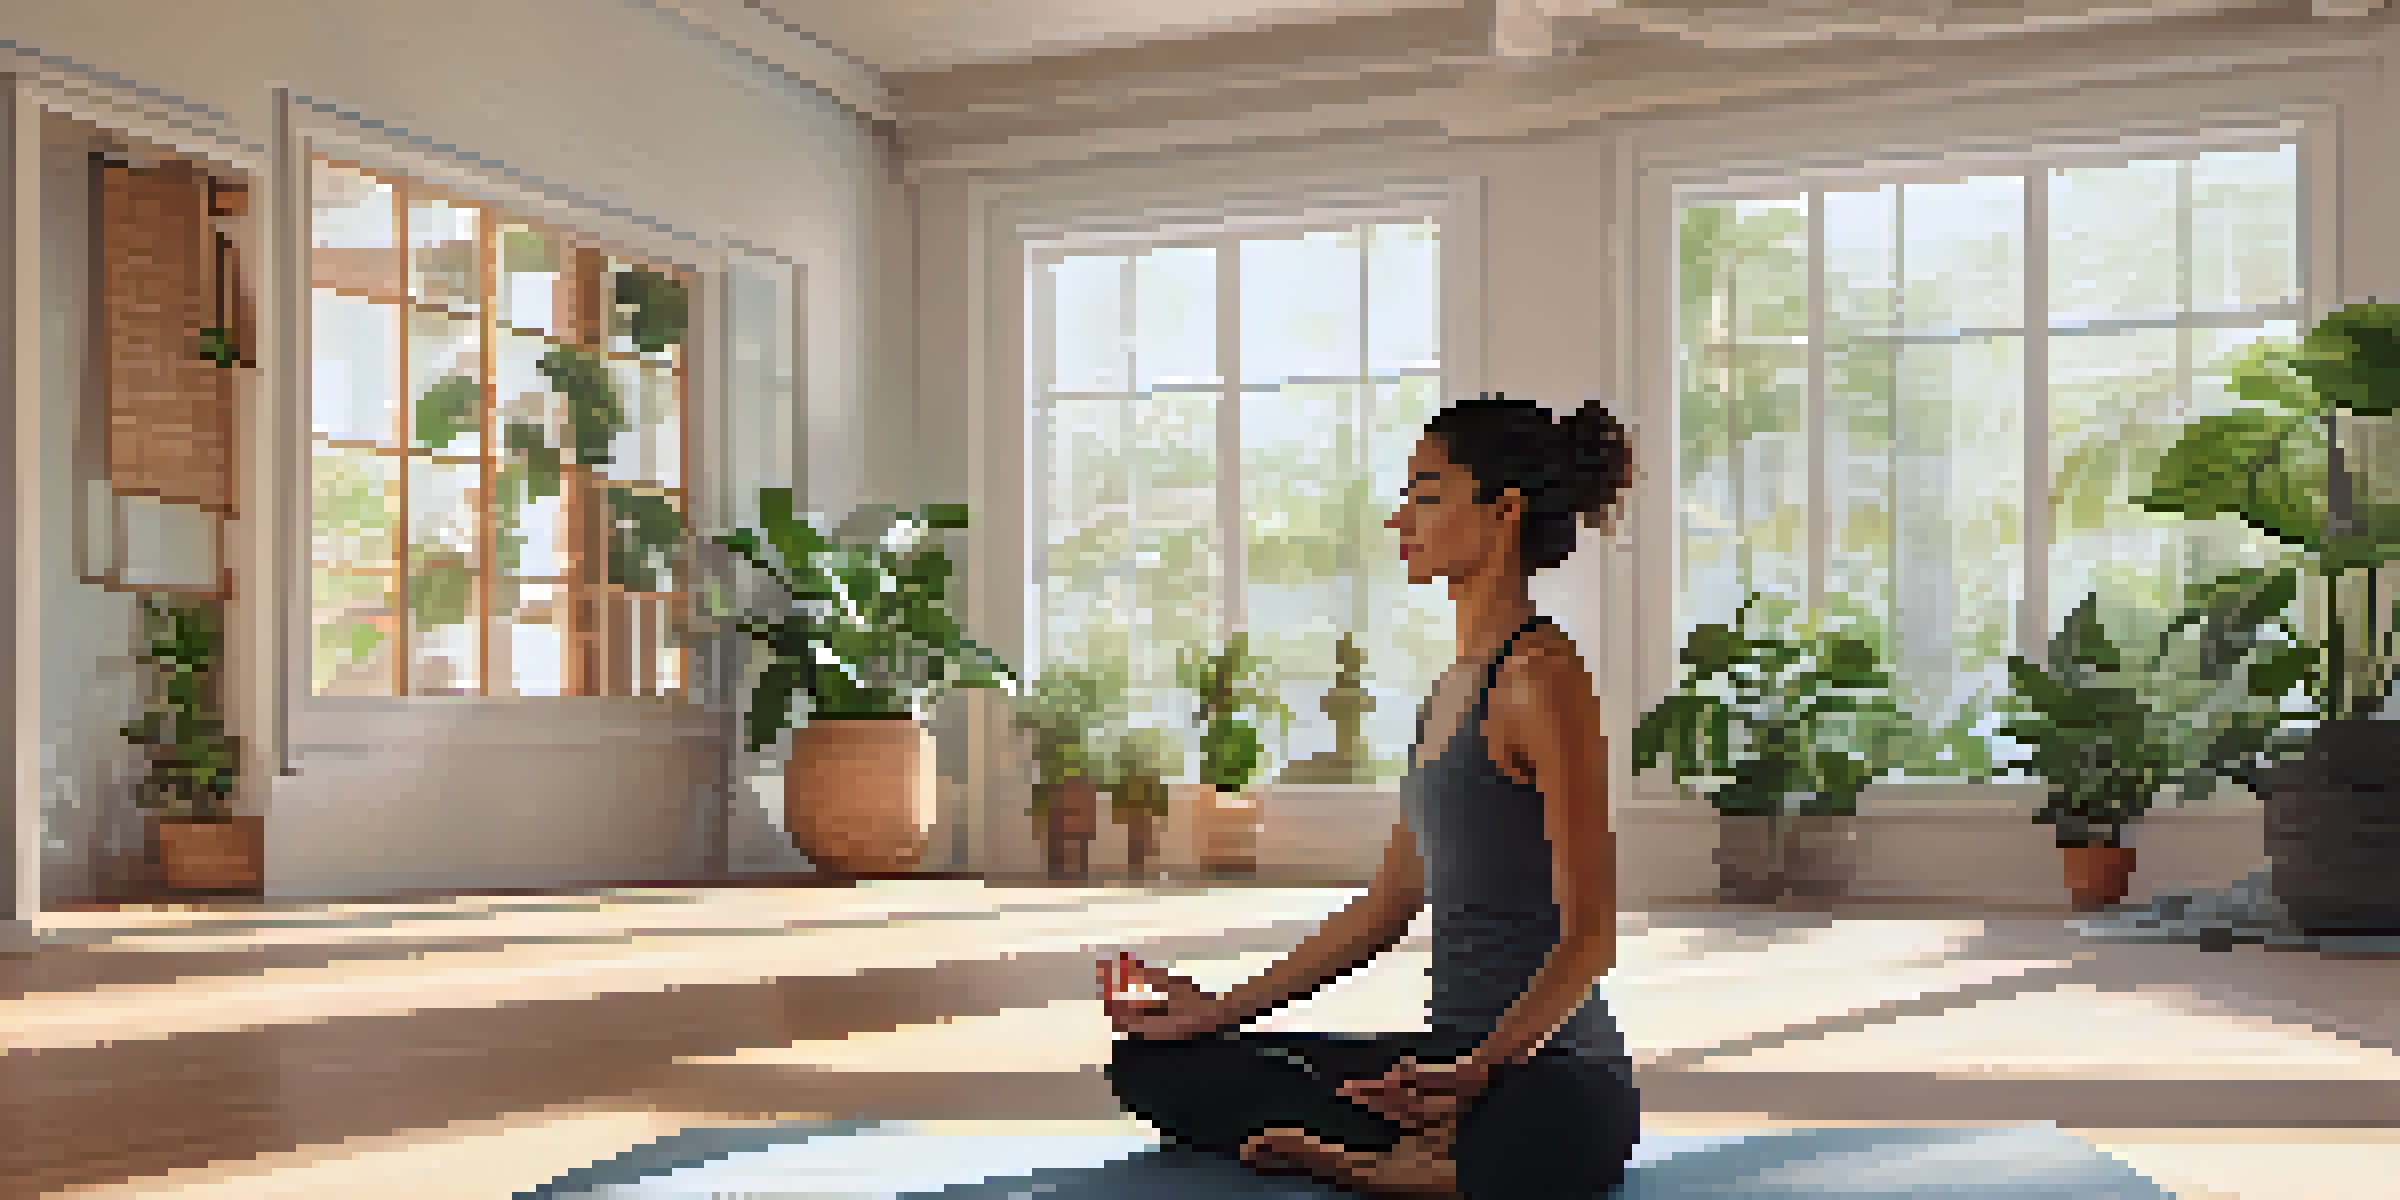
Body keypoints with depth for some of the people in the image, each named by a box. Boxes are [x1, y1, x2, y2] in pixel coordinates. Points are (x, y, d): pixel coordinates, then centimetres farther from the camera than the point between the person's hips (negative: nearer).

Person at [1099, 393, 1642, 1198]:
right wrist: (1225, 1010, 17)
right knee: (1151, 1063, 8)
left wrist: (1475, 1073, -30)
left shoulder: (1542, 677, -13)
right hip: (1456, 1061, 10)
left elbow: (1590, 934, -17)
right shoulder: (1454, 686, 14)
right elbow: (1391, 904, 18)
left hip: (1556, 1086, -10)